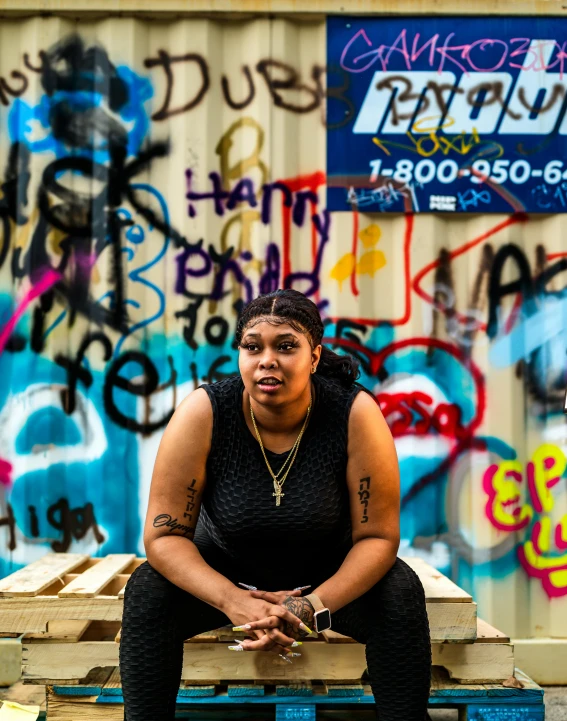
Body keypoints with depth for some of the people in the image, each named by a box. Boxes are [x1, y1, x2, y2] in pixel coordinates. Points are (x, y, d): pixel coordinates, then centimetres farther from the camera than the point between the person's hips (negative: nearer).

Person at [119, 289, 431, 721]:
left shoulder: (355, 414, -24)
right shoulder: (203, 414, -24)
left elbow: (378, 536, -19)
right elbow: (164, 535, -20)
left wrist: (312, 607, -33)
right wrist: (232, 601, -35)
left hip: (327, 575, 0)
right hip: (225, 570, 0)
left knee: (401, 595, -25)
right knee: (147, 592, -24)